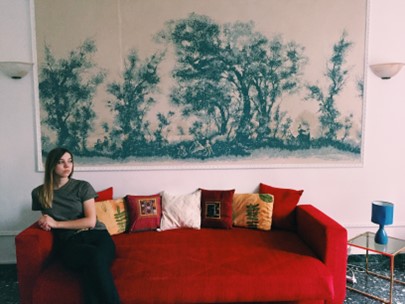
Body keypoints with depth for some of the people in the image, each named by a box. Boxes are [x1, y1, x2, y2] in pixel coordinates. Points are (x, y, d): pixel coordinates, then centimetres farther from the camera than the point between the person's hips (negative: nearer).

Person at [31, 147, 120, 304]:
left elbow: (91, 221, -3)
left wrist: (56, 223, -7)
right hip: (68, 243, 0)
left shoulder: (83, 186, 5)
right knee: (94, 256, -37)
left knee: (96, 260, -39)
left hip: (96, 235, 0)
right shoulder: (39, 193, 13)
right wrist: (45, 222, 4)